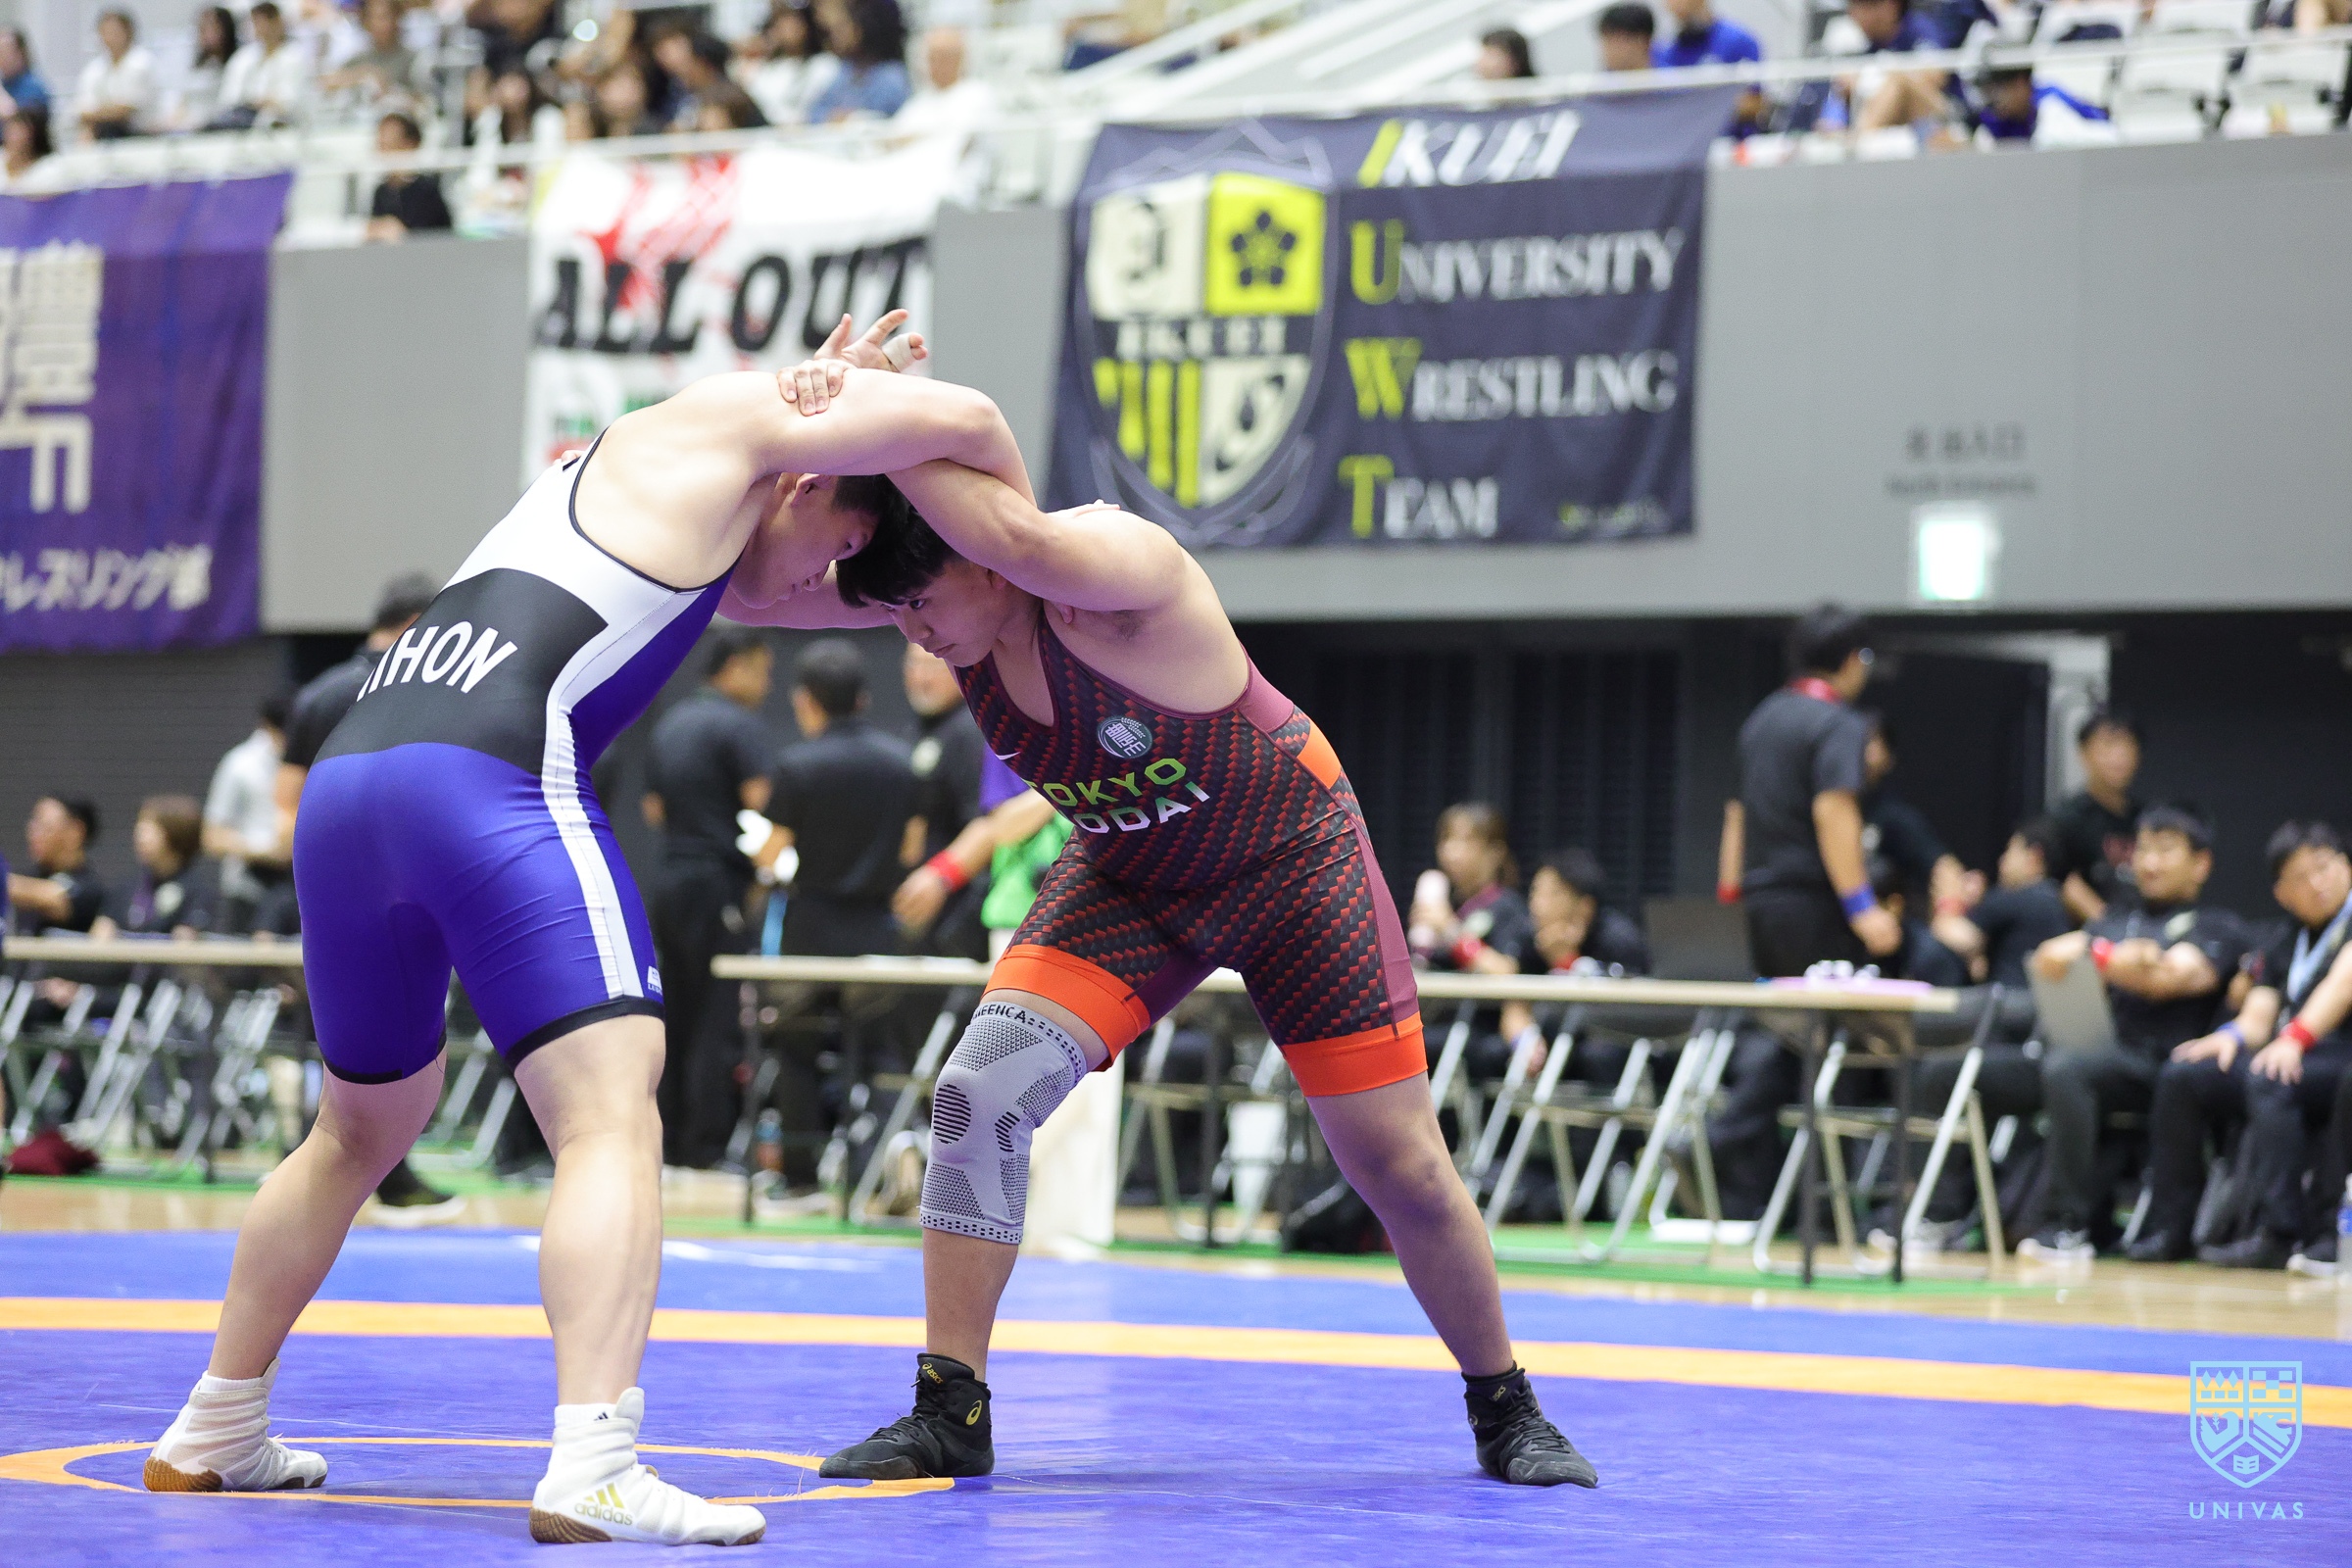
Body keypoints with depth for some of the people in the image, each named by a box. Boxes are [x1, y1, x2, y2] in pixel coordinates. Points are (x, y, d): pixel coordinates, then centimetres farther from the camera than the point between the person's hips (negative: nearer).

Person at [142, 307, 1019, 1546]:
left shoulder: (628, 477, 35)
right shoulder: (714, 420, 12)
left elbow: (758, 586, 47)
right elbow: (961, 419, 8)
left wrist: (834, 403, 35)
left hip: (344, 781, 9)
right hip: (486, 779, -9)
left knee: (360, 1132, 27)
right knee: (612, 1122, -14)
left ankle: (213, 1438, 35)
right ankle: (593, 1469, -30)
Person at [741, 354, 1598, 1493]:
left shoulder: (1119, 568, -36)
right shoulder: (942, 586, -16)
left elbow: (1013, 532, -58)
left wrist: (876, 415, -53)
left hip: (1288, 857, -5)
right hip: (1129, 874, 5)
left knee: (1400, 1164, -1)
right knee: (980, 1091, -16)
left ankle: (1506, 1411, 23)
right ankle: (950, 1415, -7)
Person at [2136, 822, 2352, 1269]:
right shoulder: (2284, 945, 23)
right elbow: (2258, 1017, 14)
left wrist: (2296, 1039, -31)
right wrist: (2234, 1036, -11)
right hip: (2284, 1058, 7)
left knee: (2268, 1082, -36)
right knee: (2180, 1078, -9)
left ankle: (2278, 1233, -43)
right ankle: (2170, 1229, -11)